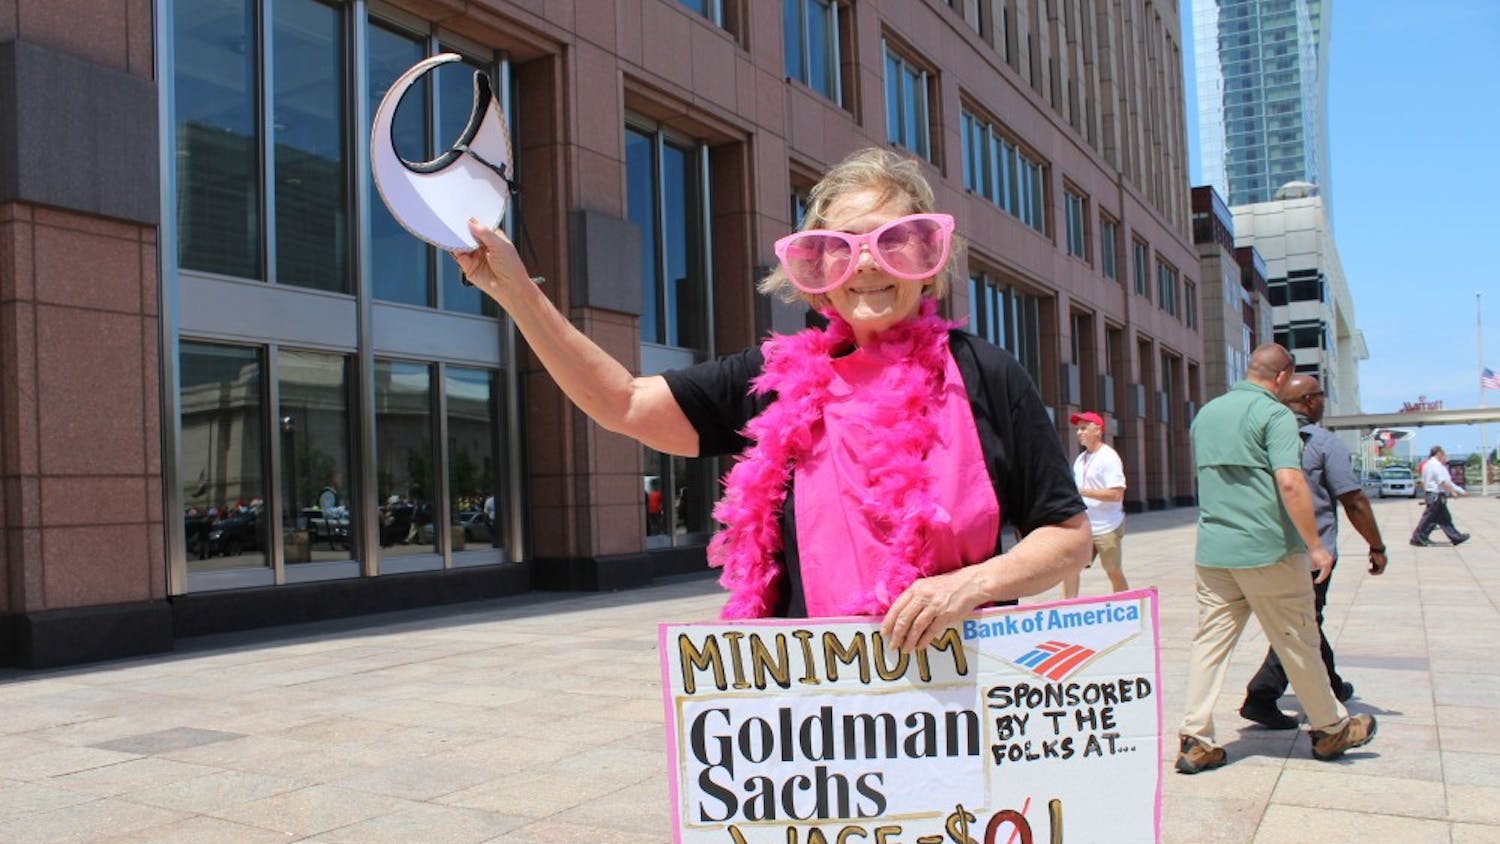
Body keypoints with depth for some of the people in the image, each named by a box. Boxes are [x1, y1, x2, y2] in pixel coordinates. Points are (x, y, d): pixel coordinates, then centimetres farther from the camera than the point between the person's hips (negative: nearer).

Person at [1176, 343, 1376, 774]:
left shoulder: (1206, 413, 12)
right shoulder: (1274, 414, -9)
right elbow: (1289, 483, -18)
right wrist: (1314, 545, -13)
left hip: (1211, 549, 6)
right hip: (1268, 549, -5)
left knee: (1209, 641, 6)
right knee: (1298, 643, 9)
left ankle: (1195, 740, 2)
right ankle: (1331, 729, 26)